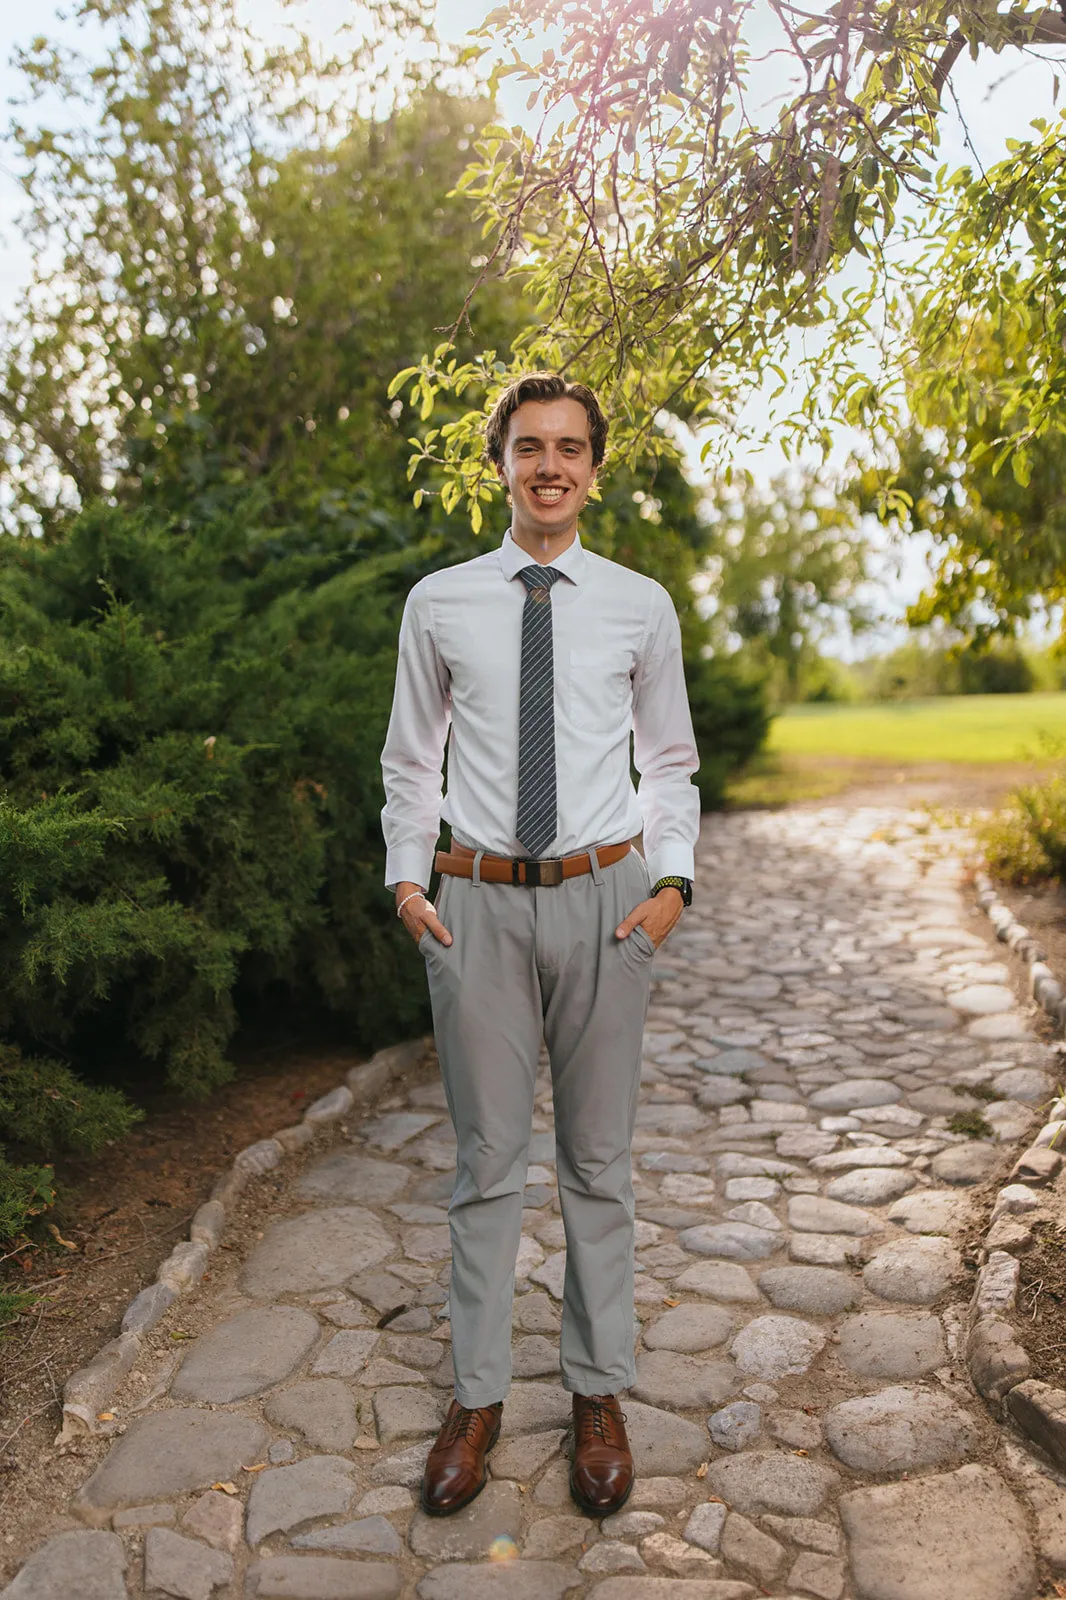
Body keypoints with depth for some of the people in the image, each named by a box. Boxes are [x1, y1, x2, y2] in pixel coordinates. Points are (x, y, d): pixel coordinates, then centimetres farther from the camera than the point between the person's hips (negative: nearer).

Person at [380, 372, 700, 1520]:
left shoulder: (642, 606, 3)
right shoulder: (439, 604, 3)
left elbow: (672, 764, 9)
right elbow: (410, 761, 9)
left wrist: (673, 881, -3)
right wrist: (407, 878, -2)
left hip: (603, 900, 0)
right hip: (479, 901, 0)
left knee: (598, 1160, 12)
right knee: (487, 1161, 10)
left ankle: (598, 1393, 30)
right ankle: (477, 1397, 28)